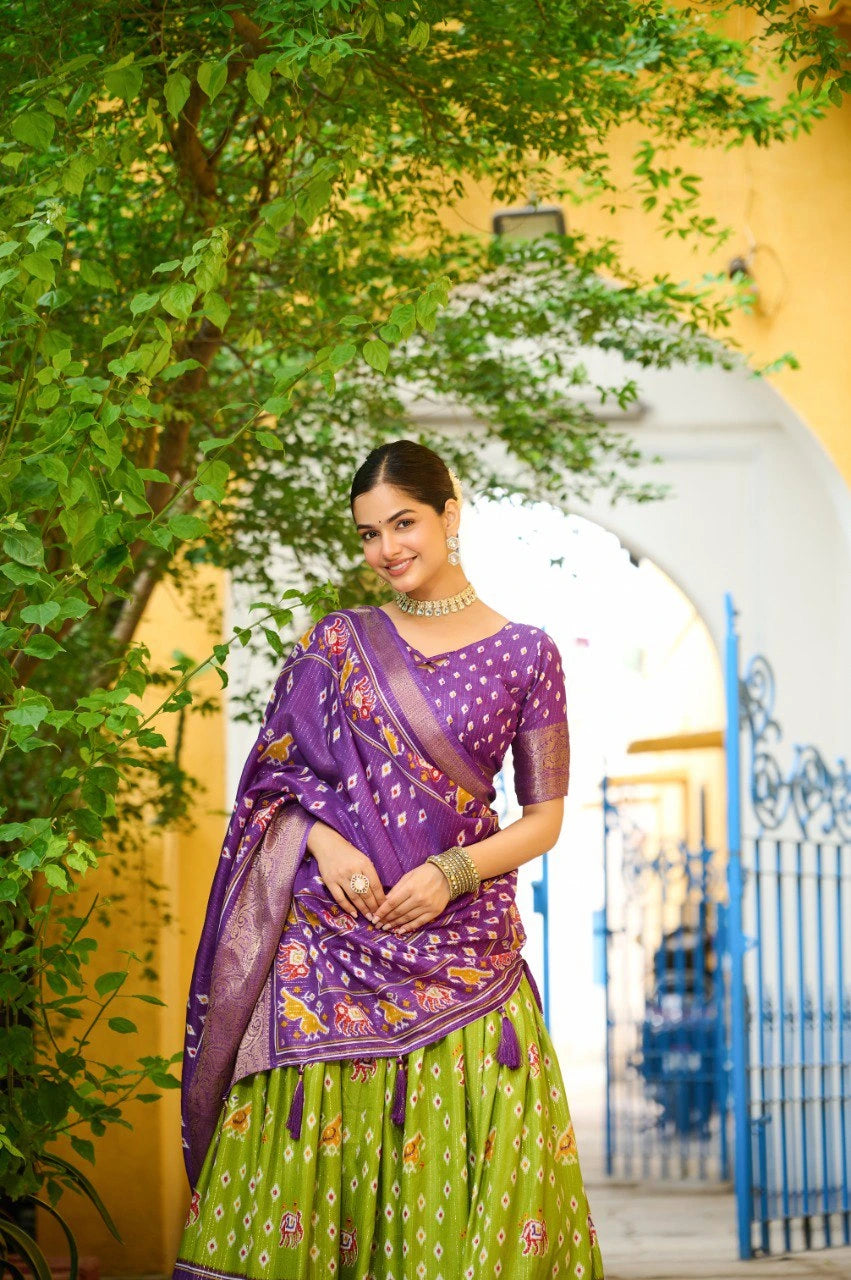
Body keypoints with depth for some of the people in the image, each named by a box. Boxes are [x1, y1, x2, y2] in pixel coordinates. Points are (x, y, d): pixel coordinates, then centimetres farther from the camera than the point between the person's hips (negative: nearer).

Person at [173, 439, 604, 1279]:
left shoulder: (524, 654, 4)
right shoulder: (335, 643, 9)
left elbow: (544, 817, 5)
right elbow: (275, 773, 10)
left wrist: (454, 873, -11)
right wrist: (323, 840, -10)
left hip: (457, 942, -1)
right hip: (328, 935, 1)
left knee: (454, 1184, -3)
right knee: (312, 1148, -1)